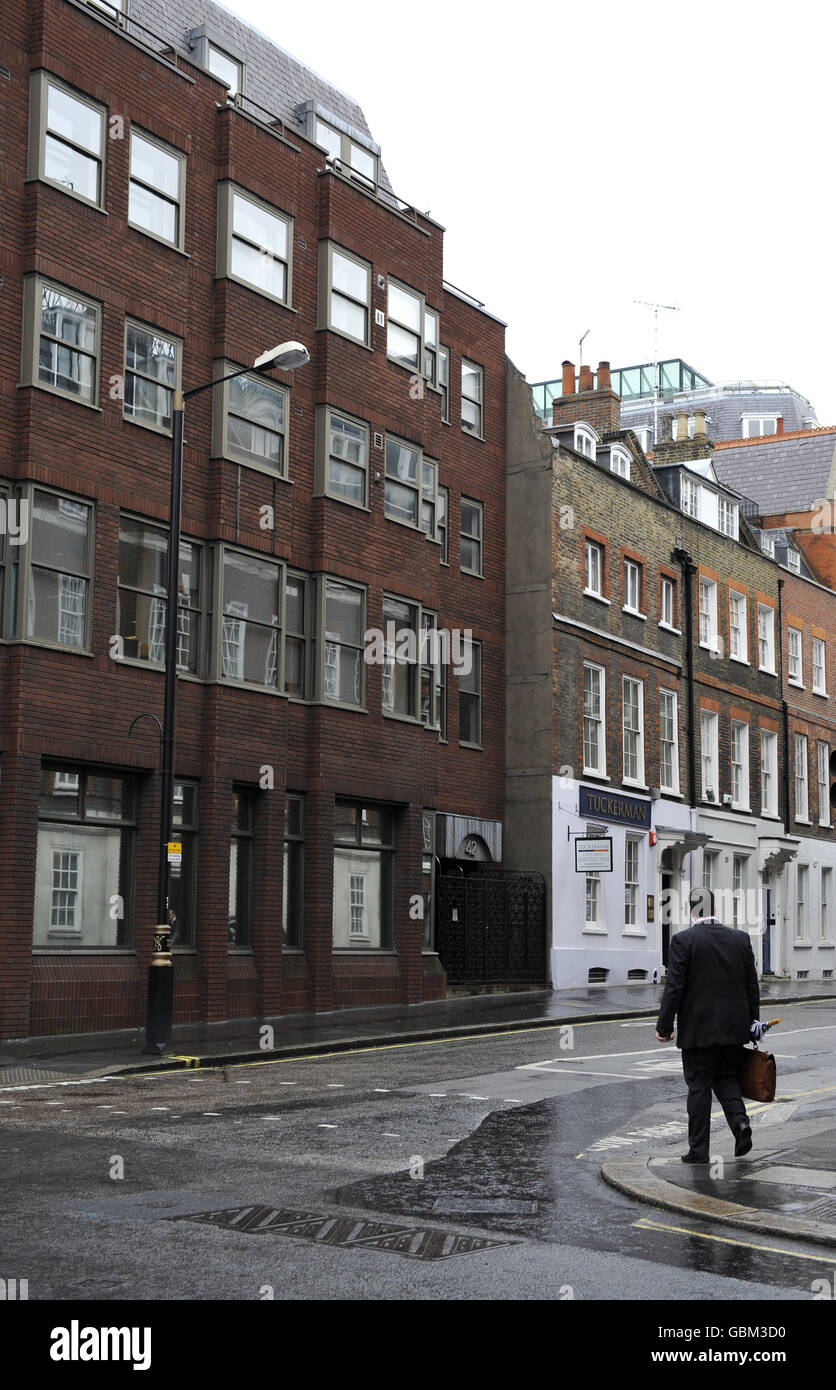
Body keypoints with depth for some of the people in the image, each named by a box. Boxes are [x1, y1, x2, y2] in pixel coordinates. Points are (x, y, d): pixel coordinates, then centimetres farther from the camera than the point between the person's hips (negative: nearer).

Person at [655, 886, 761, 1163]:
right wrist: (753, 1020, 16)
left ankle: (698, 1149, 9)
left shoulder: (684, 940, -11)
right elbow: (752, 983, 8)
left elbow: (674, 987, -13)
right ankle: (740, 1120, -4)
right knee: (726, 1077, 20)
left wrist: (664, 1025, -7)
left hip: (698, 1028, -4)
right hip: (733, 1026, 4)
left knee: (699, 1086, 4)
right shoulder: (740, 938, 3)